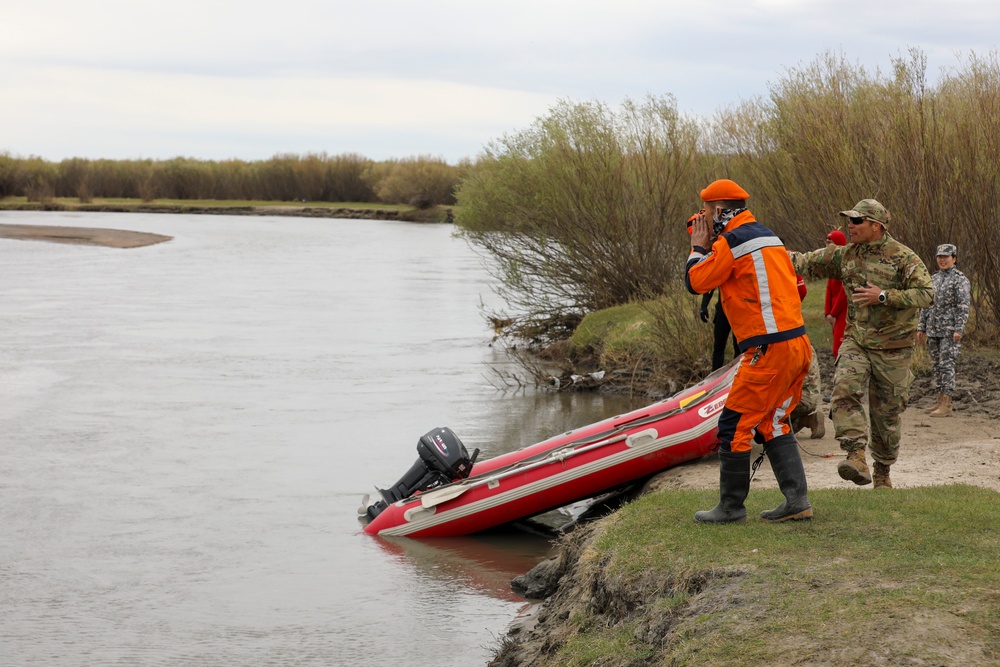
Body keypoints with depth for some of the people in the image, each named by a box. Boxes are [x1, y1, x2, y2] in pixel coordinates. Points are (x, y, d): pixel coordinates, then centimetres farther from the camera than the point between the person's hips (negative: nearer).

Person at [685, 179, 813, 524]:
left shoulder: (731, 242, -10)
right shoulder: (768, 236, 18)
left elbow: (695, 282, -5)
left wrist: (699, 246, 11)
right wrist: (709, 246, 21)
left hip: (768, 349, -9)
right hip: (797, 344, 9)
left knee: (734, 425, 0)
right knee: (771, 423, 18)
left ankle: (731, 507, 7)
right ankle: (797, 500, 15)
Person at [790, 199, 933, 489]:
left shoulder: (903, 257, -10)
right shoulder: (844, 255, 6)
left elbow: (926, 294, -17)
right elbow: (806, 263, 11)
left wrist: (883, 296, -23)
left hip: (893, 348, -3)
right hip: (855, 341, 4)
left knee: (886, 412, 5)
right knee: (845, 392, -23)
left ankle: (883, 473, 23)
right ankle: (857, 458, -31)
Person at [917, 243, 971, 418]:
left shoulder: (960, 279, -6)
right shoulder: (933, 279, 14)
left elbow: (964, 306, -12)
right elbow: (926, 304, 18)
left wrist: (959, 330, -19)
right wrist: (921, 327, 14)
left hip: (950, 331, -7)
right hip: (933, 330, 7)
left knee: (946, 365, -9)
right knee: (937, 365, 10)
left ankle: (946, 406, -9)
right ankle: (940, 401, 16)